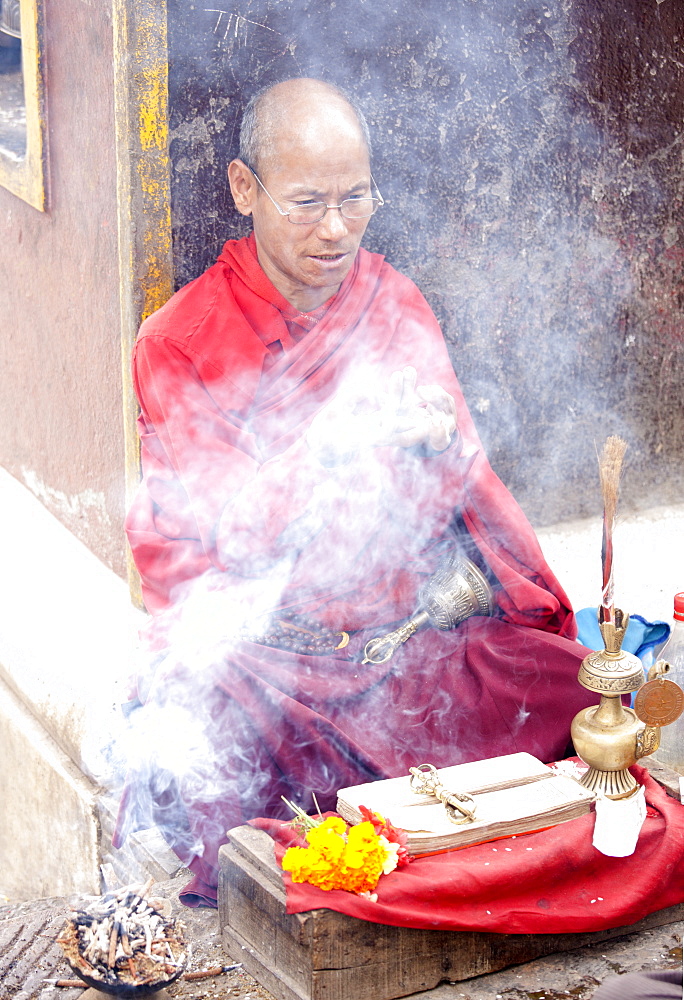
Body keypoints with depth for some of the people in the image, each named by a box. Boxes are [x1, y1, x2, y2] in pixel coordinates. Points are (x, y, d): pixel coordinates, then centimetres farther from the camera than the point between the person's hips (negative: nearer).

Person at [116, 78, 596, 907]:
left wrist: (550, 618, 4)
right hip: (247, 647, -4)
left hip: (393, 644, 4)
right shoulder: (180, 343, -5)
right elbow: (231, 530, -11)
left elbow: (463, 473, 13)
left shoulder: (396, 306, 9)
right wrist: (338, 441, -27)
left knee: (573, 686, -18)